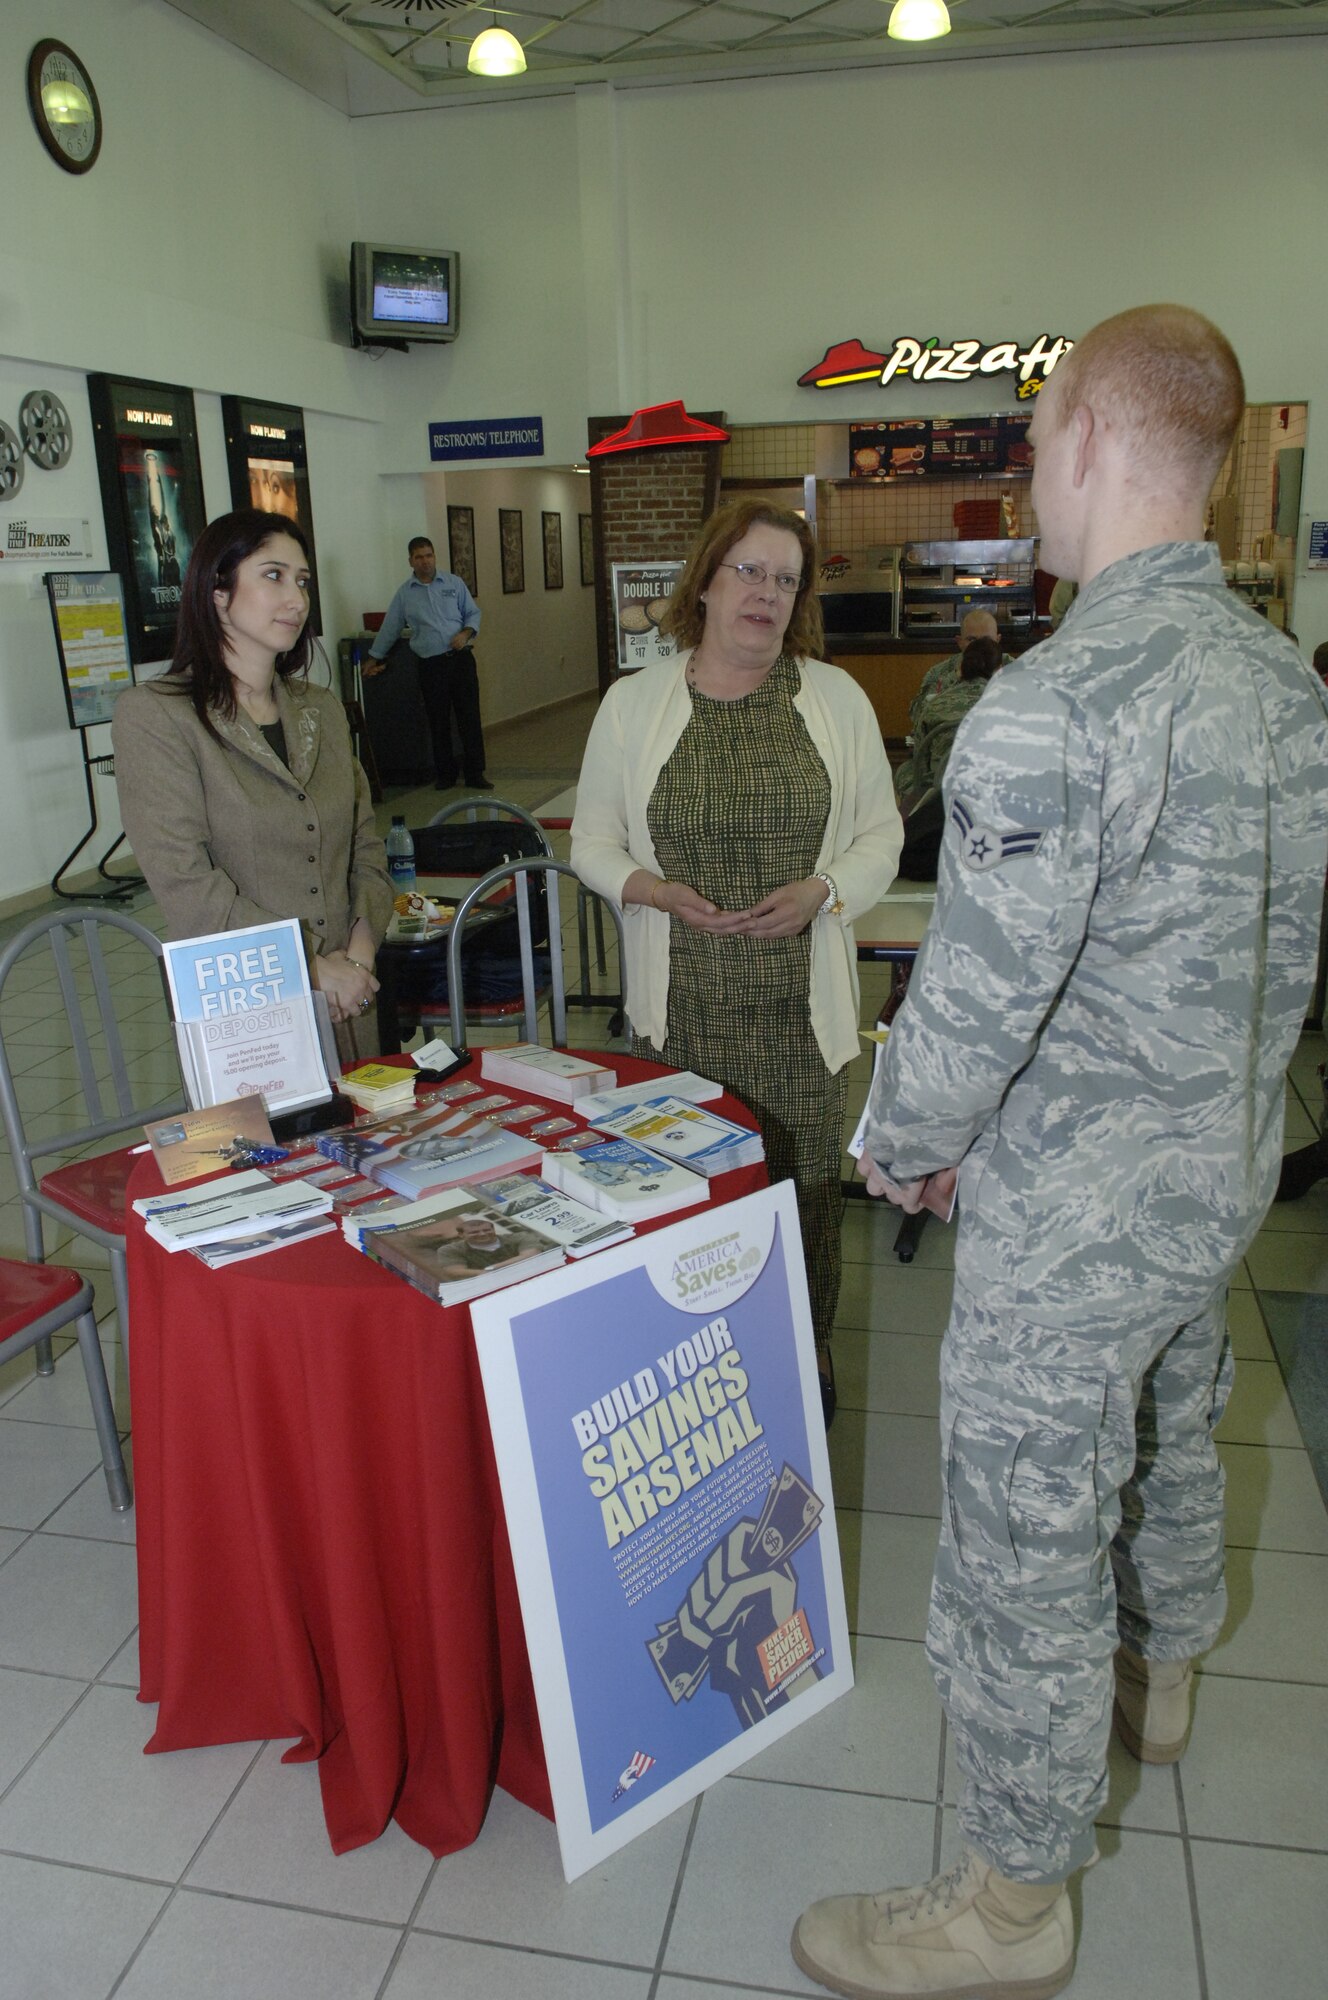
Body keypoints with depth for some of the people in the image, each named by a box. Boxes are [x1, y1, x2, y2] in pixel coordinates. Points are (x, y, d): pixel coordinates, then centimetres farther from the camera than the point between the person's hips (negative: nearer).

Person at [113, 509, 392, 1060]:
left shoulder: (322, 711, 12)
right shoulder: (153, 715, -8)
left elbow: (365, 846, 11)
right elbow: (183, 884, -15)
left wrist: (360, 950, -6)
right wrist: (311, 967, -16)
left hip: (348, 1001, 5)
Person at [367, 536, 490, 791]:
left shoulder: (454, 583, 6)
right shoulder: (405, 593, 7)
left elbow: (473, 613, 10)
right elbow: (390, 628, 14)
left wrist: (466, 633, -10)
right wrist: (374, 658, 18)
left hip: (460, 658, 0)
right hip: (430, 665, 0)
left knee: (470, 718, -3)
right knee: (438, 722, 5)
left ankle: (475, 774, 3)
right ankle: (445, 775, 16)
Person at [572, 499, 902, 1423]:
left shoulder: (836, 698, 3)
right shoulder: (634, 701, 3)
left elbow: (881, 832, 6)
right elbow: (593, 839, 7)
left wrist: (820, 891, -13)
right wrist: (654, 890, -13)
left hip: (801, 999, 1)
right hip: (681, 1004, 0)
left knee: (806, 1181, 8)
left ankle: (806, 1358, 29)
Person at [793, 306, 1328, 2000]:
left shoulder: (1058, 703, -27)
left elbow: (979, 990, -25)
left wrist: (899, 1146, -6)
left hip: (1071, 1218, -9)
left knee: (1023, 1546, 8)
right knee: (1168, 1442, 30)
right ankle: (1153, 1676, 58)